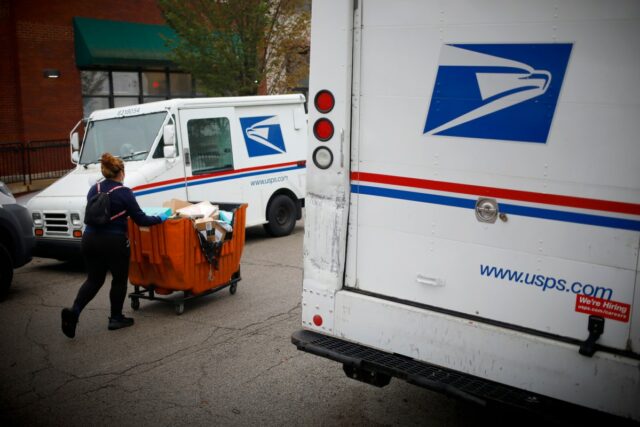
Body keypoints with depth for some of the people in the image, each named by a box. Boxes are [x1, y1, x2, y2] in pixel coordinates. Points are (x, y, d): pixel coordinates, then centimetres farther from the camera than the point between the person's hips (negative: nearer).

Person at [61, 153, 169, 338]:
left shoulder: (93, 190, 8)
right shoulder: (124, 192, -9)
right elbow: (140, 219, -7)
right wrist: (160, 219, 8)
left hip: (90, 239, 5)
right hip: (114, 242, -5)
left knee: (93, 280, 16)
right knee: (119, 279, 13)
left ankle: (74, 311, -3)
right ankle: (116, 318, 21)